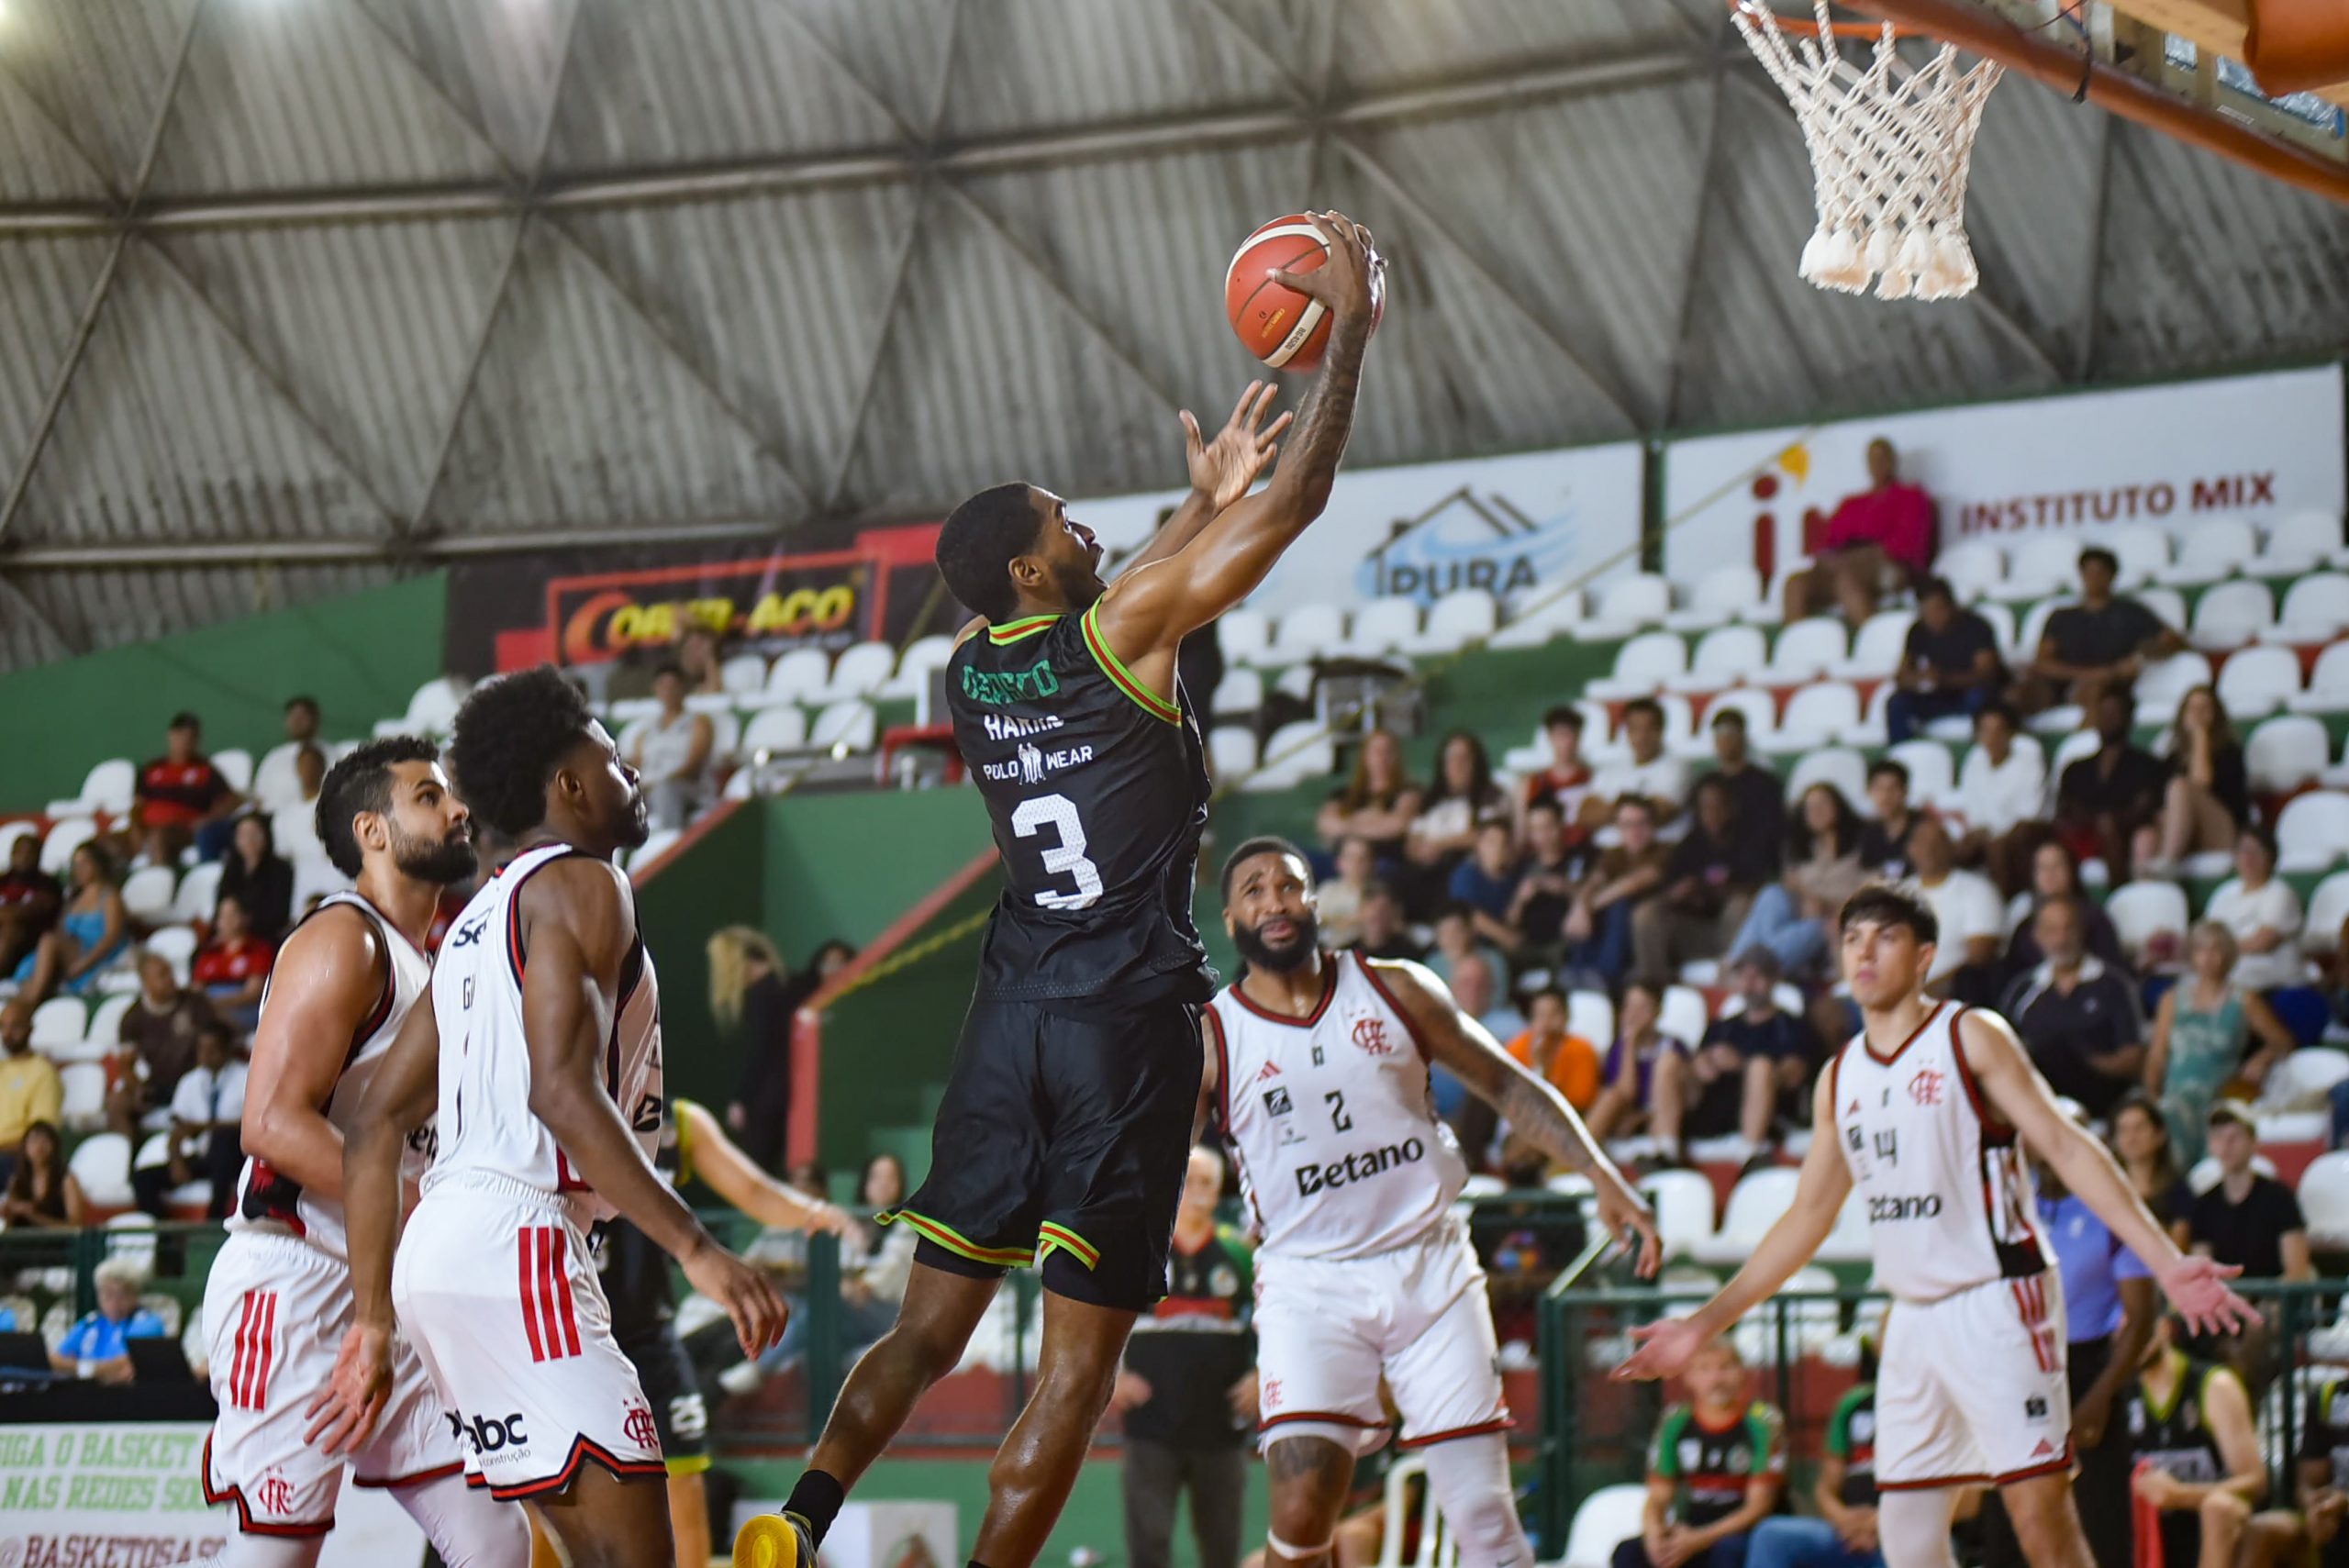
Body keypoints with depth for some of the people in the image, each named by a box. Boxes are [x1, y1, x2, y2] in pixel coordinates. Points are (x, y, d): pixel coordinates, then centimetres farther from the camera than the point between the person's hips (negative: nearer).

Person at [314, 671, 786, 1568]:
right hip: (515, 1248, -10)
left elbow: (376, 1127, 21)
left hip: (441, 1249, 10)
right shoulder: (578, 883, -4)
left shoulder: (480, 920, 24)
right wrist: (697, 1249, -22)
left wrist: (371, 1326, 20)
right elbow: (562, 1090, -19)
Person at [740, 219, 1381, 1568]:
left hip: (1014, 1012, 6)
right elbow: (1301, 497, -6)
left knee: (929, 1329, 11)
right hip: (1129, 1019, -6)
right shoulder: (1120, 634, -8)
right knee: (1079, 1362, -2)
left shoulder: (975, 671, 10)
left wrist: (1208, 499, 38)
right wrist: (1350, 327, 4)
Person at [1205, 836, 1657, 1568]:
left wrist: (1601, 1174, 0)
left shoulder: (1394, 990, 4)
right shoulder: (1209, 1039, -1)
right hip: (1309, 1282, -2)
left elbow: (1505, 1083, 10)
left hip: (1431, 1266, 2)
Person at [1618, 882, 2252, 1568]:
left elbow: (2065, 1145, -11)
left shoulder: (1971, 1036, -4)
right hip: (1914, 1318, 6)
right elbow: (1809, 1216, 20)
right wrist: (1704, 1324, 18)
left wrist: (2165, 1261, -21)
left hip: (1995, 1304, -6)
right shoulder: (1840, 1078, 12)